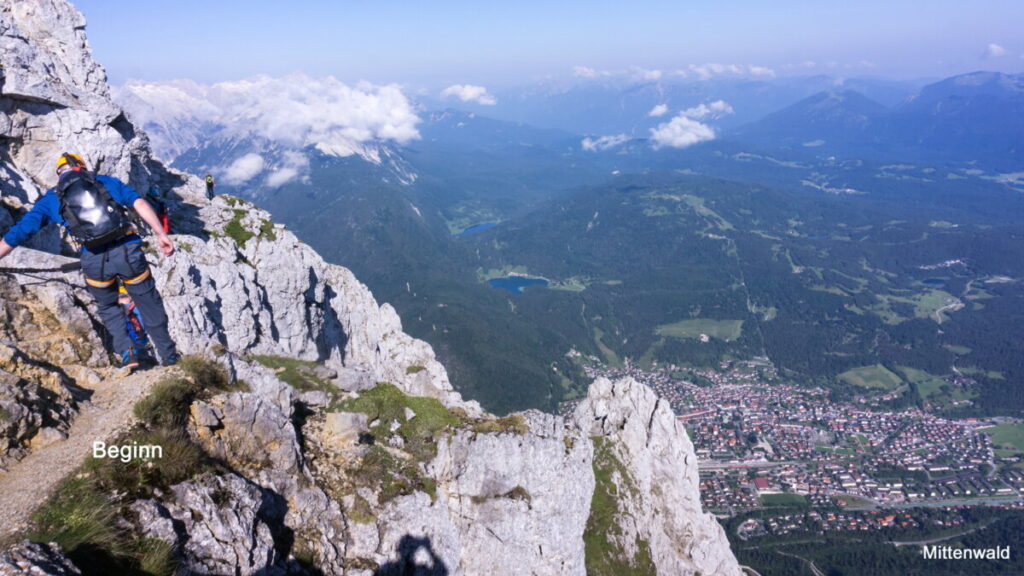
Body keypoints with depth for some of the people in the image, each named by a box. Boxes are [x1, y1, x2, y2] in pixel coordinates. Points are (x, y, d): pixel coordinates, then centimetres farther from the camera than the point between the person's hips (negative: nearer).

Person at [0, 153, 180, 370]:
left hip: (95, 261, 1)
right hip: (127, 251, -1)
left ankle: (127, 353, 17)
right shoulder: (105, 181, 18)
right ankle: (169, 356, 24)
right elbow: (139, 203, 2)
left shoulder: (51, 199, 20)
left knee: (108, 307, 29)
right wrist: (161, 234, -5)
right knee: (150, 305, 16)